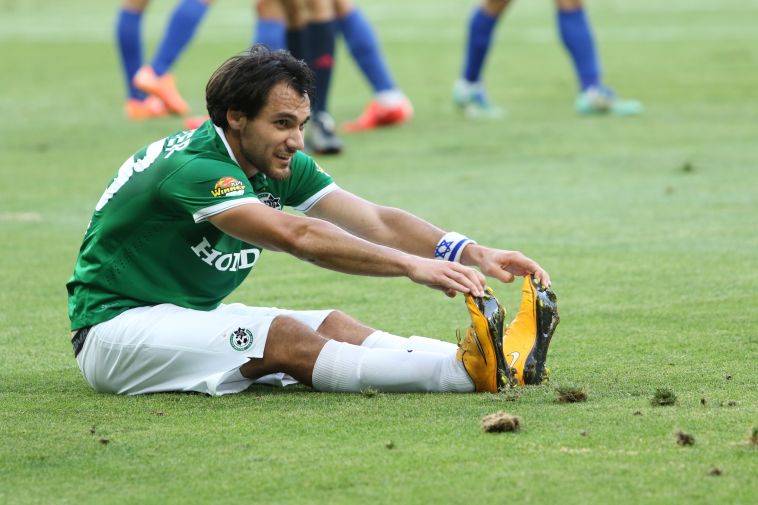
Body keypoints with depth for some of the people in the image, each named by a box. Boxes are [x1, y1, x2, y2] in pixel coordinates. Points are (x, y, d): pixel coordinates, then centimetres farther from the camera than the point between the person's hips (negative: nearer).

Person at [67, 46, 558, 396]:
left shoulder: (284, 168, 1)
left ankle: (490, 357, -32)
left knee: (333, 325, -14)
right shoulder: (192, 167, -27)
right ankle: (469, 371, -42)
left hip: (193, 315, 9)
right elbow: (297, 236, -37)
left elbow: (378, 223, -5)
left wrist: (474, 254, -20)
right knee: (284, 338, -28)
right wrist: (411, 265, -43)